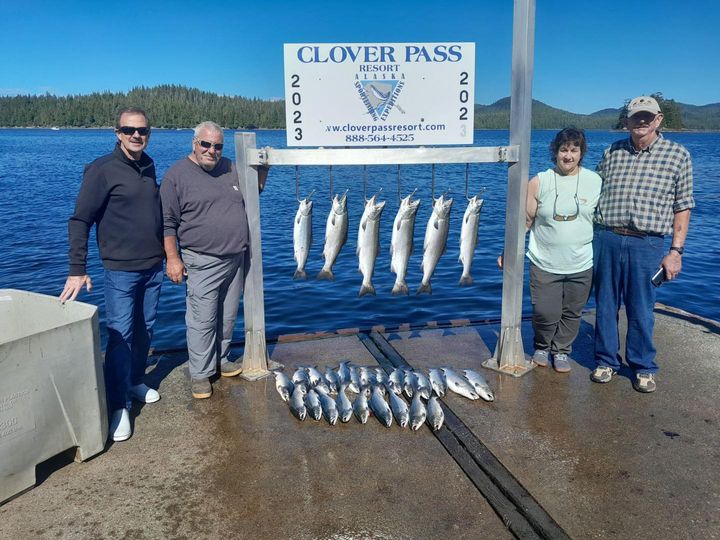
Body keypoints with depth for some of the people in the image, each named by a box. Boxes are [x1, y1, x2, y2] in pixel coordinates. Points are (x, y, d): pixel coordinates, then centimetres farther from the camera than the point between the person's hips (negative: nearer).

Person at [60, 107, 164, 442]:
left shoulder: (148, 166, 8)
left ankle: (135, 381, 32)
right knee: (120, 336, -5)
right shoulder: (102, 170, -10)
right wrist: (77, 269, -17)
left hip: (153, 267, 6)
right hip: (121, 270, -6)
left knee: (145, 330, 14)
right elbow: (80, 221, -11)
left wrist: (167, 254, 19)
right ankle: (119, 406, 5)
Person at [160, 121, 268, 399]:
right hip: (202, 262, -6)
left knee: (228, 317, 16)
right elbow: (168, 223, -6)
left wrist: (263, 168, 10)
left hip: (236, 259, 6)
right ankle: (200, 373, 11)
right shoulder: (177, 175, -6)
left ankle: (221, 360, 33)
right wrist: (172, 259, -10)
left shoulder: (231, 169, 10)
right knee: (202, 320, -2)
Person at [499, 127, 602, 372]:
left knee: (571, 313, 11)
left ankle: (561, 350, 32)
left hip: (581, 265, 2)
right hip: (544, 263, -1)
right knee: (545, 313, -2)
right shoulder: (539, 182, -2)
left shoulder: (595, 182, 2)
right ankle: (542, 347, 27)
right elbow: (525, 220, 0)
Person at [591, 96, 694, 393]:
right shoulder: (612, 152, 9)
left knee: (641, 310, 6)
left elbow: (682, 207, 3)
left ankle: (643, 367, 23)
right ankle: (607, 361, 26)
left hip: (647, 244, -2)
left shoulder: (677, 155, 3)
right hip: (606, 239, 2)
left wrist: (675, 251, -3)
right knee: (605, 305, 10)